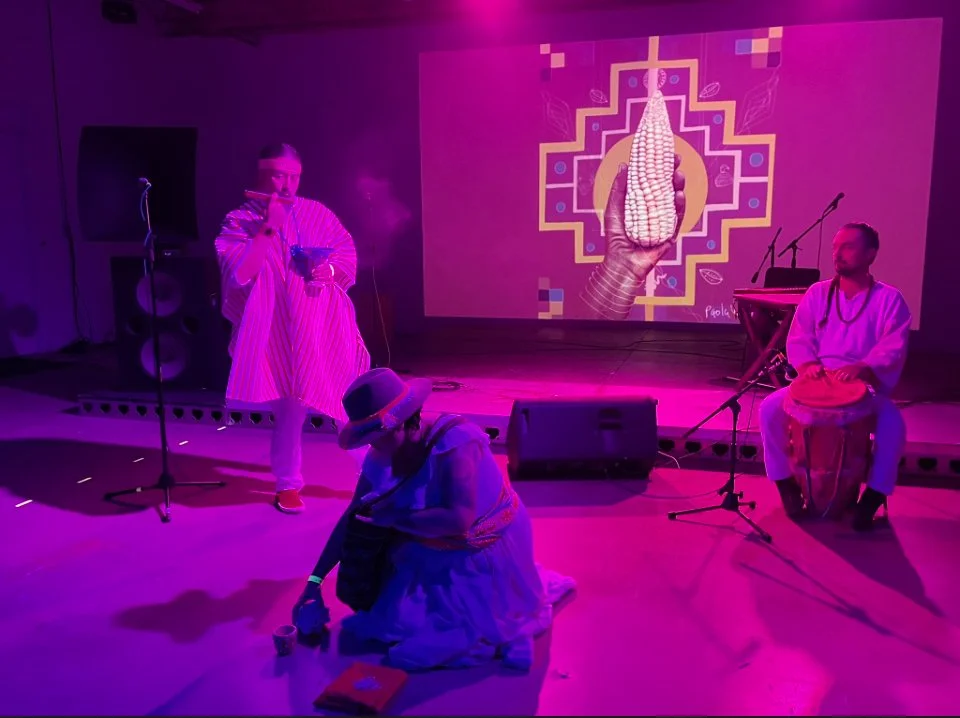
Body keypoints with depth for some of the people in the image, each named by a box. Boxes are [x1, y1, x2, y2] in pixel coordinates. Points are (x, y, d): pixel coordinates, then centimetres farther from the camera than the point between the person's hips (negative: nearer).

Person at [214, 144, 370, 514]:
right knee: (289, 411, 6)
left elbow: (349, 257, 8)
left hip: (326, 330, 2)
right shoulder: (239, 221, 0)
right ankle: (288, 485, 25)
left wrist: (330, 268, -14)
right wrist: (267, 228, -18)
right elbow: (239, 275, -15)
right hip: (279, 336, -2)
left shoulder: (318, 213, 8)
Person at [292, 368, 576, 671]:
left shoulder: (453, 443, -30)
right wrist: (315, 582, 0)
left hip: (484, 559, -8)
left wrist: (394, 518, -27)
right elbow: (352, 519, 0)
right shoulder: (381, 459, -8)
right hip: (435, 555, 8)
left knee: (425, 646, -11)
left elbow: (458, 520, -38)